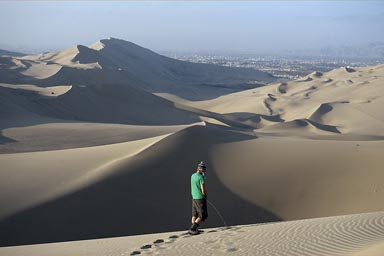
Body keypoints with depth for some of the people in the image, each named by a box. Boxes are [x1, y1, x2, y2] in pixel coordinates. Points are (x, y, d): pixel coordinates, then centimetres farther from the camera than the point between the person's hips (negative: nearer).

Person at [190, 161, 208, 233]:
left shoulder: (192, 176, 6)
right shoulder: (201, 177, -19)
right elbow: (203, 190, -19)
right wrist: (205, 196, 2)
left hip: (194, 197, 8)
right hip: (200, 198, -8)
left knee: (195, 214, 15)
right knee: (203, 215, -1)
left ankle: (194, 229, 16)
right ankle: (193, 227, -7)